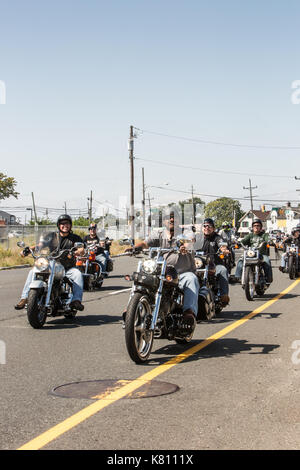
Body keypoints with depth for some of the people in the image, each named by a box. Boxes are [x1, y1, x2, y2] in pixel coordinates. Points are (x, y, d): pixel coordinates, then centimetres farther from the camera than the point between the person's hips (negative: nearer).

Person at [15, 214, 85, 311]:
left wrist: (76, 252, -35)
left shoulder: (75, 238, 6)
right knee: (33, 272, -17)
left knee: (77, 274, -32)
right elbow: (39, 245, 4)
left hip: (67, 269, -2)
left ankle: (76, 300, -39)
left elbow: (82, 249, -10)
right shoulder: (52, 236, 10)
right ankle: (24, 298, -21)